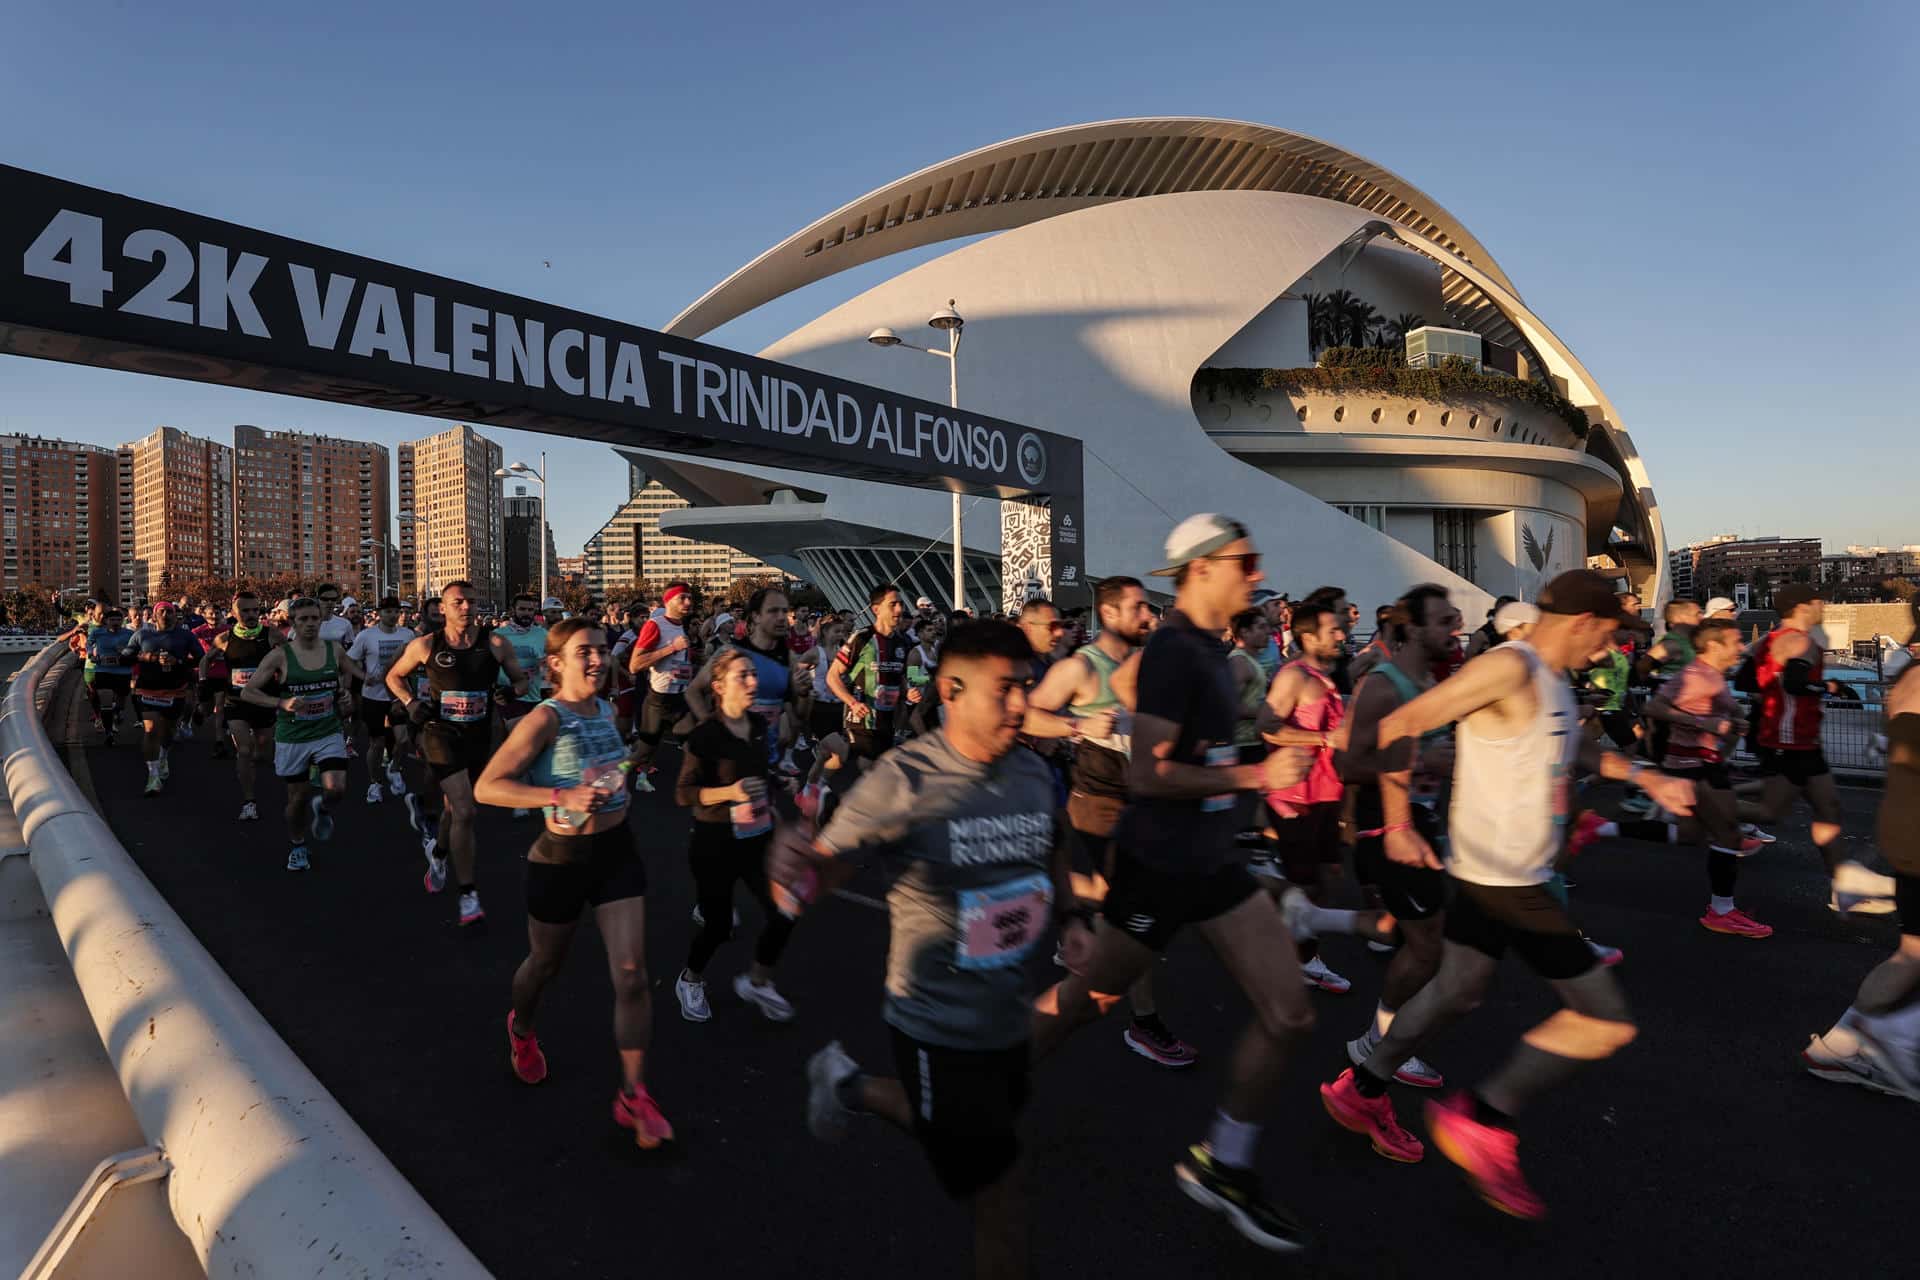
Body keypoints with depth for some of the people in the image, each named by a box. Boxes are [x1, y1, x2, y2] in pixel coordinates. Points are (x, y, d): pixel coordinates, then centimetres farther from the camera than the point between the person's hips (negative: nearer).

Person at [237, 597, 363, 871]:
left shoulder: (334, 650, -1)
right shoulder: (280, 655, -9)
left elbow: (355, 674, 20)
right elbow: (247, 692, -8)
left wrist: (347, 696, 2)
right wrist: (282, 703, -23)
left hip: (329, 733, 1)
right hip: (292, 737, -1)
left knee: (337, 788, -17)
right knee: (298, 797, 10)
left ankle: (322, 807, 21)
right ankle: (296, 847, 36)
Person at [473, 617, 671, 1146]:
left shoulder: (606, 710, 3)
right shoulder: (545, 718, -18)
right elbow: (486, 787, -24)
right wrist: (563, 796, -32)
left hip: (616, 851, 5)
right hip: (562, 859, -4)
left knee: (632, 974, -3)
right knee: (545, 965, 20)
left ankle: (633, 1096, 8)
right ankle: (521, 1030, 55)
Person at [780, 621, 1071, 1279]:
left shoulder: (1034, 773, -4)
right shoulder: (903, 779, -22)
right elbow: (823, 870, -22)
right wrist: (795, 867, -44)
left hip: (1010, 1019, 7)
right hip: (937, 1029, -6)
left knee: (964, 1135, 29)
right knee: (1002, 1205, 3)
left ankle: (851, 1085, 50)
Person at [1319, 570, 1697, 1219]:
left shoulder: (1552, 679, 11)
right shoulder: (1508, 667, -20)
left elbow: (1575, 746, 33)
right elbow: (1397, 728, -24)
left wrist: (1649, 779, 25)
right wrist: (1399, 827, -22)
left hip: (1492, 874, 10)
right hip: (1503, 880, -10)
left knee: (1457, 990, 21)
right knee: (1607, 1020, -3)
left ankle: (1360, 1090, 35)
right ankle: (1482, 1120, 8)